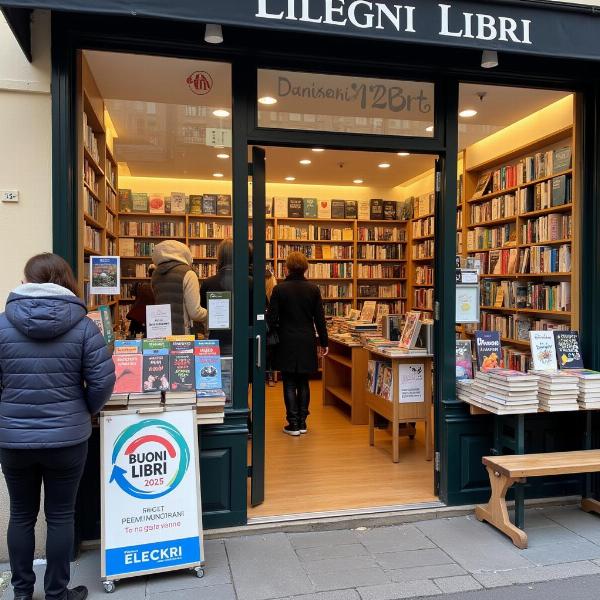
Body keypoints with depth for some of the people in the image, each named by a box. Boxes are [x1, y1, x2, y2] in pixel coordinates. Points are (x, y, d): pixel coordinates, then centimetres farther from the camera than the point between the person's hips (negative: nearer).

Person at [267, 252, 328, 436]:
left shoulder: (279, 289, -8)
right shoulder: (313, 289, 0)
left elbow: (272, 318, -7)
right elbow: (320, 318, 2)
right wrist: (324, 342, 10)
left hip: (287, 343, -3)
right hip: (307, 343, 3)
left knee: (289, 384, 5)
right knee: (303, 383, 13)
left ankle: (293, 424, 7)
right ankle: (302, 422, 17)